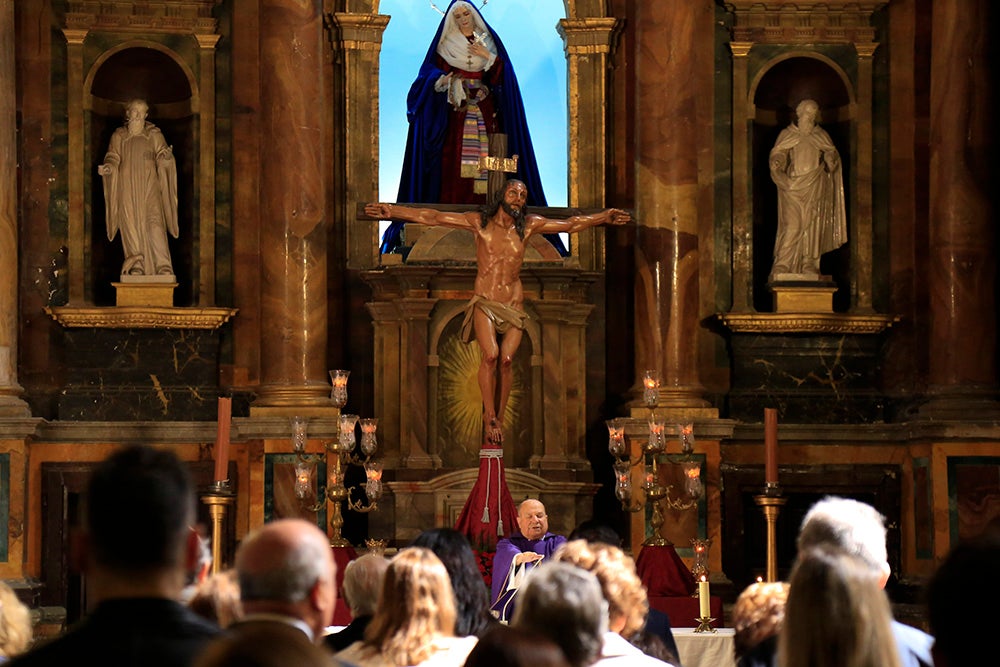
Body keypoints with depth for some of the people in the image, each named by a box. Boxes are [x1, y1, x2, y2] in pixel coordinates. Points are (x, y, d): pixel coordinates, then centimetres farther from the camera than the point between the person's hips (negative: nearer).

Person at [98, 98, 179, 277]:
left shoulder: (154, 135, 8)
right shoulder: (119, 136, 10)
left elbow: (162, 159, -1)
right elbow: (113, 159, 3)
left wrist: (167, 156, -24)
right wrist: (107, 168, -19)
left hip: (149, 188, -1)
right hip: (128, 188, 1)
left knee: (154, 223, -12)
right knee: (131, 227, -5)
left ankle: (164, 268, -17)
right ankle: (136, 268, -4)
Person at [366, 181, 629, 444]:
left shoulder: (530, 225, 8)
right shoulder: (480, 221, 3)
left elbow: (571, 224, 19)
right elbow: (432, 217, 2)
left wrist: (605, 216, 20)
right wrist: (391, 211, -2)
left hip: (514, 305, 2)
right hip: (484, 303, -2)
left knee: (506, 358, -16)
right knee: (491, 354, -24)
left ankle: (498, 418, -4)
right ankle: (489, 416, -14)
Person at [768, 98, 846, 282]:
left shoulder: (821, 136, 12)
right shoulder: (786, 134, 6)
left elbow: (832, 154, 11)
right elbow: (777, 154, 0)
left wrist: (831, 159, -13)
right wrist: (776, 162, -23)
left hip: (815, 187, 3)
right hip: (792, 184, -3)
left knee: (813, 224, -1)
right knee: (792, 224, -11)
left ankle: (809, 264, 4)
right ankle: (781, 265, -12)